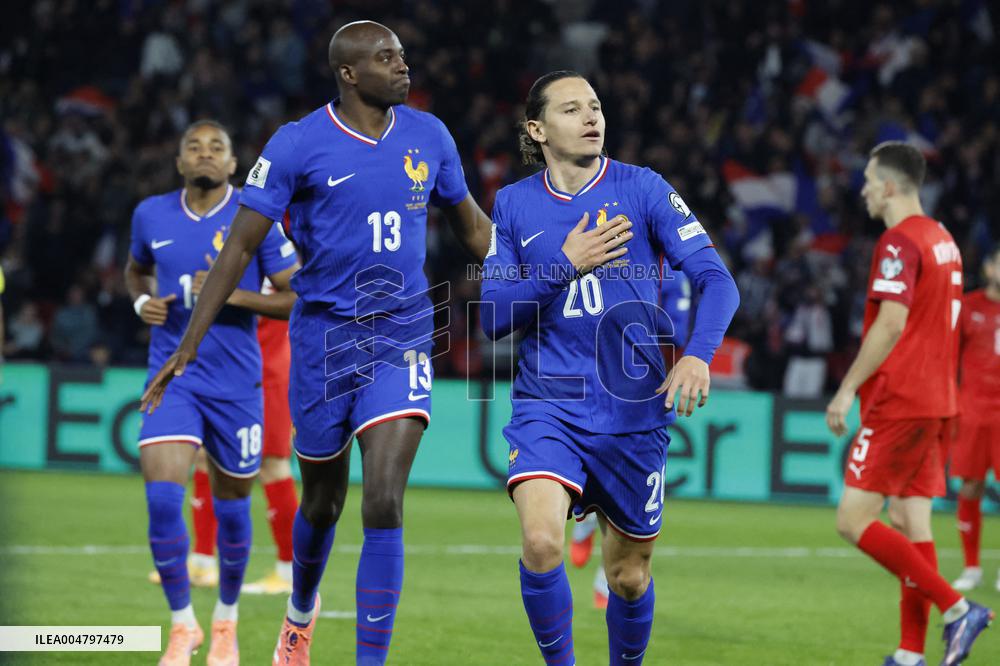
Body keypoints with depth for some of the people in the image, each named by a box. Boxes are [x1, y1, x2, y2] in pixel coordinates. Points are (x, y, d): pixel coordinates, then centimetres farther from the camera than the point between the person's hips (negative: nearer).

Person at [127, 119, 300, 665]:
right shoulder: (151, 215, 3)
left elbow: (298, 296, -6)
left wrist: (235, 294, -19)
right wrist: (143, 301, 1)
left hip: (235, 383, -1)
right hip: (172, 377, 1)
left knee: (231, 507, 9)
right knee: (162, 497, -17)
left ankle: (226, 619, 34)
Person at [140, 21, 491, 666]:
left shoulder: (429, 136, 2)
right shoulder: (299, 145, -8)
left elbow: (473, 226, 17)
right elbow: (241, 245, -6)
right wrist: (188, 346, -8)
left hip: (403, 338, 1)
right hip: (324, 338, -1)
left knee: (384, 504, -15)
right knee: (323, 502, 15)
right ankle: (301, 613, 46)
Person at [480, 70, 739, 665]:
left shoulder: (642, 188, -1)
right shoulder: (514, 204, 6)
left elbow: (717, 280, -6)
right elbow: (494, 317, 2)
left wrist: (698, 355, -25)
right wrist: (566, 264, -13)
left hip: (633, 410, 0)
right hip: (549, 407, 0)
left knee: (629, 573, 9)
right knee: (541, 541, -24)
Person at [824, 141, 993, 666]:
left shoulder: (899, 242, -14)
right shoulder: (942, 239, 15)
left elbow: (891, 325, -21)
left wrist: (847, 389, -16)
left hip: (897, 405, -9)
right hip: (934, 401, 9)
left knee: (853, 520, -9)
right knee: (910, 525, 8)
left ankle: (956, 608, -14)